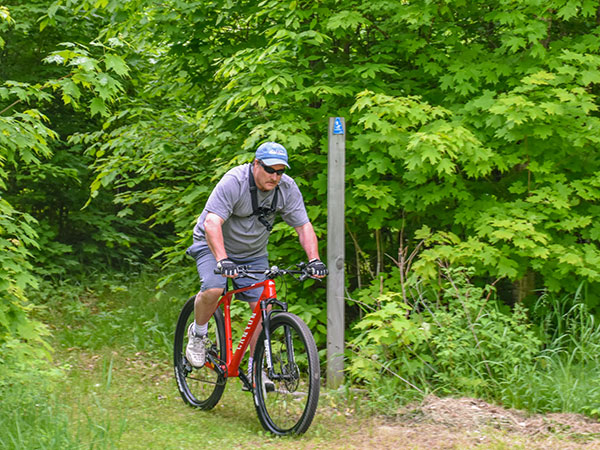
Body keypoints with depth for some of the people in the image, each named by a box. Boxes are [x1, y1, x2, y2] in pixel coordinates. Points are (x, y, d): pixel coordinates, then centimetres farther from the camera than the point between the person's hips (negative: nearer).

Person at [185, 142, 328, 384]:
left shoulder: (287, 188, -13)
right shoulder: (234, 182, -27)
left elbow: (304, 226, -9)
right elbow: (212, 222, -36)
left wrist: (314, 260, -26)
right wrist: (222, 261, -49)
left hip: (253, 253, 4)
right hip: (214, 246, -4)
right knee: (213, 289, -30)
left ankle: (254, 371, 3)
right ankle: (197, 333, 1)